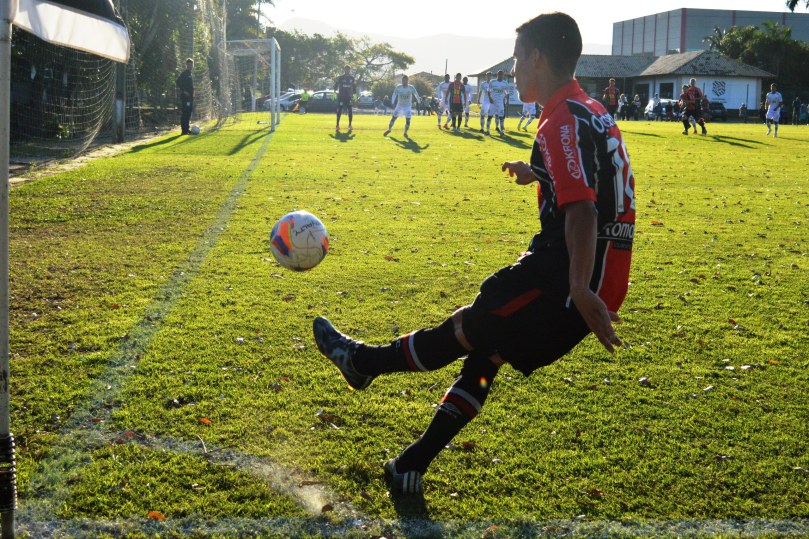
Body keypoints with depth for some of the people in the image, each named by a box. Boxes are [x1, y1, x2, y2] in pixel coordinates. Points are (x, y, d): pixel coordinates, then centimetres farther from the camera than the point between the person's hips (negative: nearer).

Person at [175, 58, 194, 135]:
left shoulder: (191, 75, 19)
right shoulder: (184, 74, -8)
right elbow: (177, 82, -17)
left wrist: (192, 93, 19)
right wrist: (183, 91, -18)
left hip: (190, 97, 9)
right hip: (185, 97, -9)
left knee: (188, 113, 12)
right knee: (184, 113, -10)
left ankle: (187, 129, 18)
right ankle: (184, 130, -11)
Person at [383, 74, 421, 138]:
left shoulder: (411, 88, -14)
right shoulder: (398, 87, -14)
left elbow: (416, 95, 0)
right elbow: (394, 95, -10)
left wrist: (419, 102, 8)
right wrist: (393, 103, -23)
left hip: (408, 107, -1)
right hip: (399, 105, 1)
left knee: (408, 120, -11)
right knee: (393, 118, 4)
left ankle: (405, 132, 9)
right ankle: (389, 129, 26)